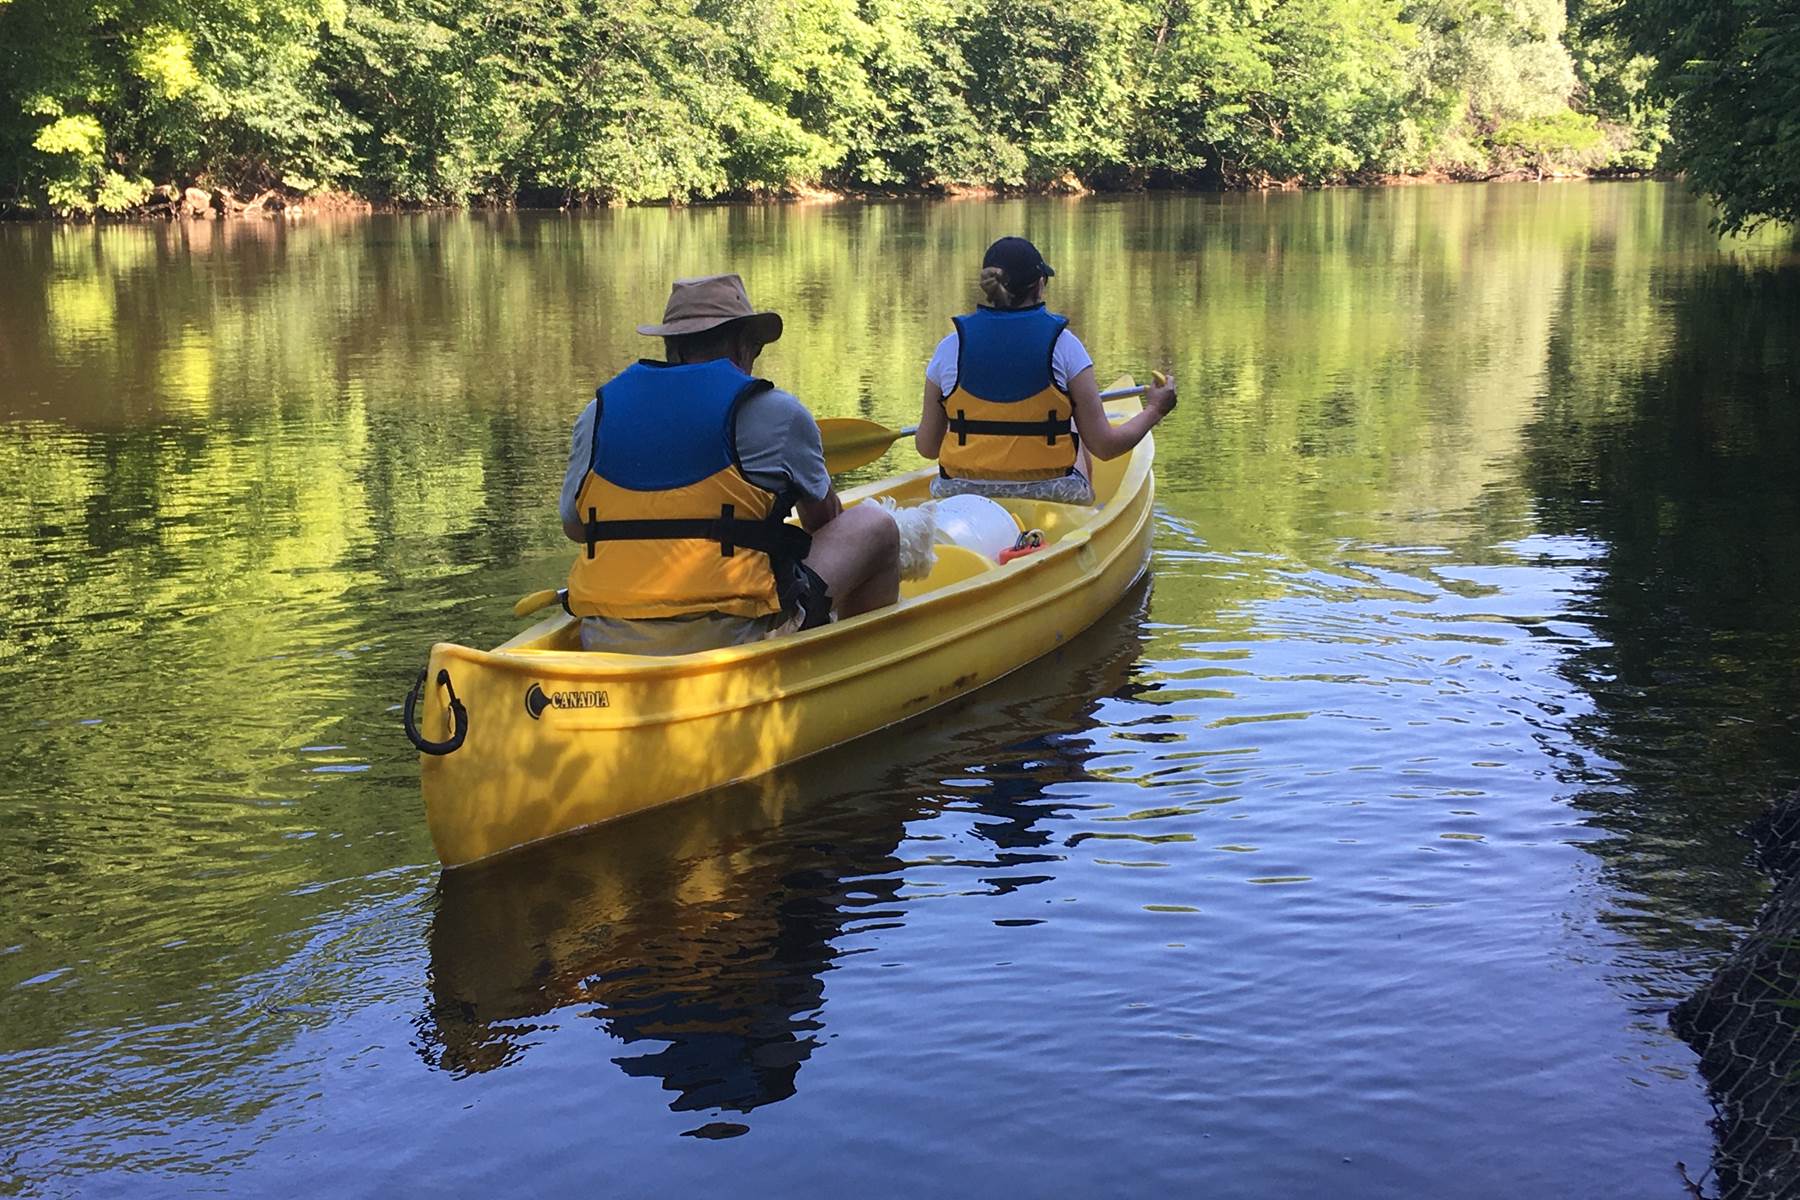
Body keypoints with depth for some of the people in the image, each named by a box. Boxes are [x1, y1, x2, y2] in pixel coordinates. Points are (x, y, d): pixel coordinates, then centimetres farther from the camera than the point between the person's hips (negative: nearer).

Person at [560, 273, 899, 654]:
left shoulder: (599, 410, 9)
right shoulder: (775, 411, 0)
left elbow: (573, 527, 18)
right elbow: (823, 518, 16)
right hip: (728, 643, -5)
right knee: (875, 524, 14)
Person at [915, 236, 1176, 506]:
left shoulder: (951, 347, -3)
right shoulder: (1062, 345, -7)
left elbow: (927, 447, 3)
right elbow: (1105, 446, -6)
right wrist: (1154, 410, 13)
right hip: (1053, 499, -1)